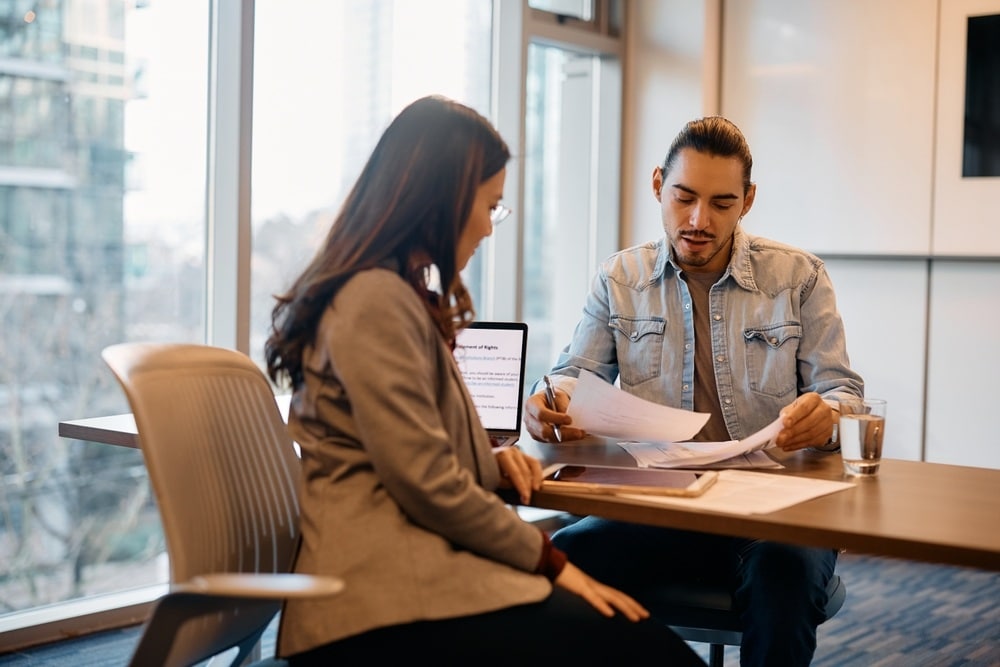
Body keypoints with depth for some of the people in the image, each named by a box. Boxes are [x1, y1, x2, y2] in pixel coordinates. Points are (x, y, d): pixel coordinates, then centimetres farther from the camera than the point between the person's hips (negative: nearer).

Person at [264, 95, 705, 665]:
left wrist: (491, 464, 9)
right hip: (390, 592, -10)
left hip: (411, 560, 10)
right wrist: (551, 561, -7)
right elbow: (427, 485, -16)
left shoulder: (404, 294, 21)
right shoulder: (377, 299, -12)